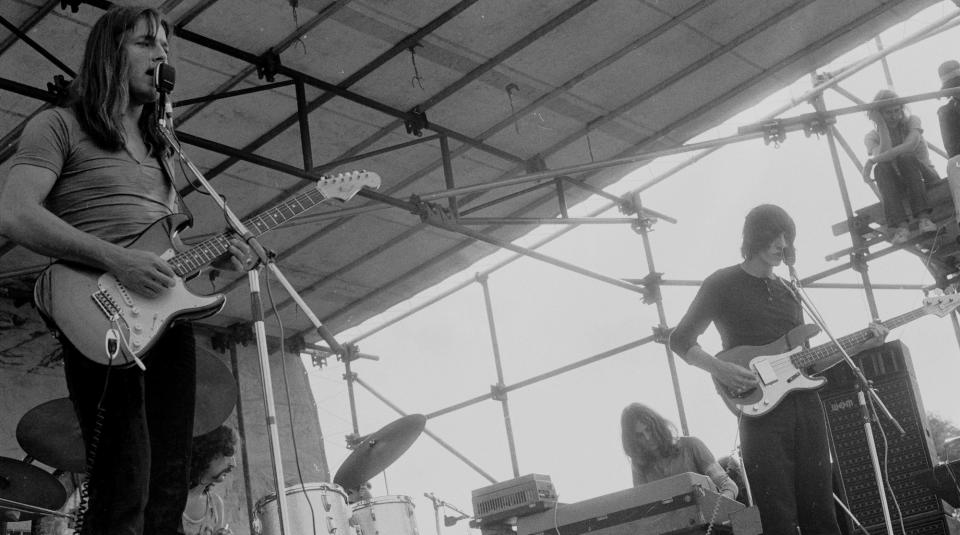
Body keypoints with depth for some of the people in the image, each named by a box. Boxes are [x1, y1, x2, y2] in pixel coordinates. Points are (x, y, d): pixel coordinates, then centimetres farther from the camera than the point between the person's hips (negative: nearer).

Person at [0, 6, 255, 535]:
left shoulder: (159, 151, 27)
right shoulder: (61, 126, 5)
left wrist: (214, 257, 6)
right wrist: (116, 260, -19)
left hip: (167, 317, 7)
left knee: (168, 492, 3)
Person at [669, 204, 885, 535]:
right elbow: (680, 340, 3)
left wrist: (860, 345, 13)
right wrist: (718, 368, -14)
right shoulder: (723, 284, 3)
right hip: (759, 408, -5)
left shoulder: (789, 292, 21)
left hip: (805, 403, 6)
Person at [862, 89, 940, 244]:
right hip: (898, 189, 1)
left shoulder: (911, 121, -4)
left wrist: (872, 160, -29)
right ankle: (901, 225, -44)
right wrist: (881, 124, -17)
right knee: (881, 168, -30)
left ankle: (923, 217, -40)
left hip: (924, 177, -1)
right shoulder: (872, 137, 0)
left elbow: (911, 145, -26)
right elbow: (884, 154, -22)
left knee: (907, 158, -31)